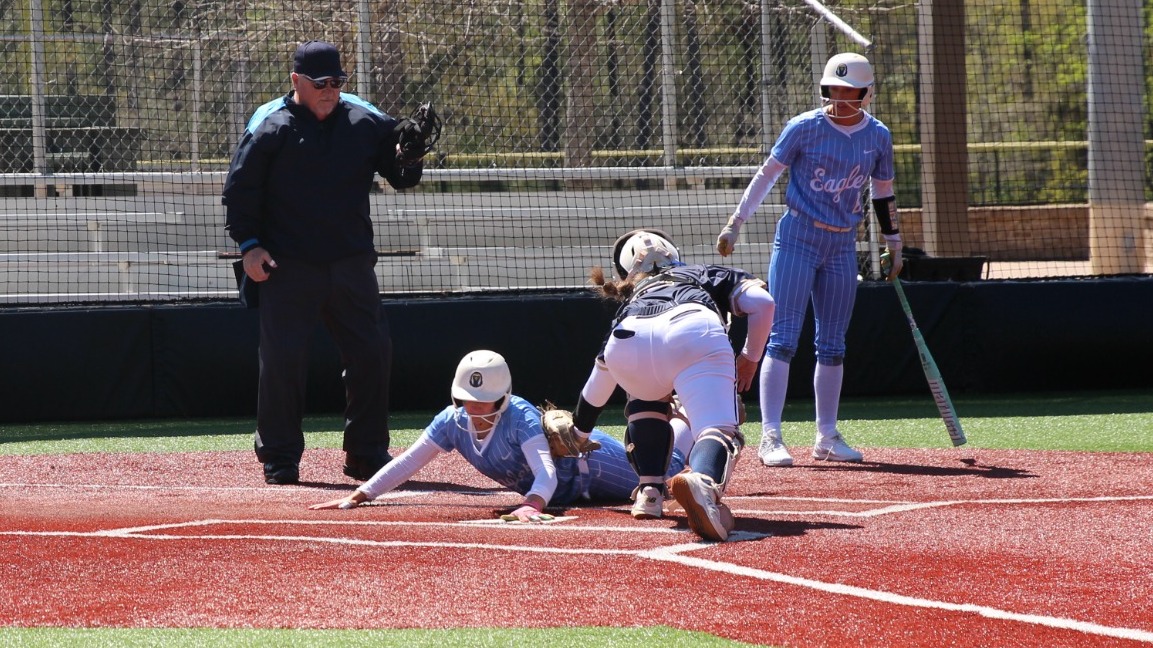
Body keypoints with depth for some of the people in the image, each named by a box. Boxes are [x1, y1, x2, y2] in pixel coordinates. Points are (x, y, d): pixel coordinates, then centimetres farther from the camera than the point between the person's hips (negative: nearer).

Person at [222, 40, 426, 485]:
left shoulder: (366, 122, 6)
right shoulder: (269, 126, -3)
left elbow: (401, 177, 7)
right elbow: (240, 188, -2)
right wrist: (249, 244, -10)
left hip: (351, 264, 3)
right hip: (288, 265, -3)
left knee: (372, 353, 4)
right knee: (282, 360, -4)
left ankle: (367, 455, 16)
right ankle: (279, 459, 8)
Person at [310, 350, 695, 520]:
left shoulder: (520, 416, -39)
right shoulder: (453, 422, -22)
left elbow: (547, 474, -49)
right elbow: (406, 463, -21)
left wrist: (531, 504, -70)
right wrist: (359, 496, -32)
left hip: (585, 458, -6)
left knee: (665, 472, 14)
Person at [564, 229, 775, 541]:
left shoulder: (629, 304, 45)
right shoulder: (708, 274, 41)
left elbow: (594, 394, 51)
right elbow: (761, 302, 19)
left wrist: (576, 434, 66)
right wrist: (750, 357, 33)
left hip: (628, 342, 3)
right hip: (696, 334, -3)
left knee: (645, 400, 35)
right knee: (718, 429, -10)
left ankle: (650, 489, 17)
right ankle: (702, 481, -44)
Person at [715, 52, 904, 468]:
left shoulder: (878, 136, 4)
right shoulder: (805, 128, -7)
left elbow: (883, 193, 15)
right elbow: (767, 173, -2)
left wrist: (893, 243, 18)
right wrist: (735, 223, -4)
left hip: (842, 246, 4)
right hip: (797, 236, -4)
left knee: (832, 344, 9)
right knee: (784, 337, -10)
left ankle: (827, 437, 17)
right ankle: (770, 436, -13)